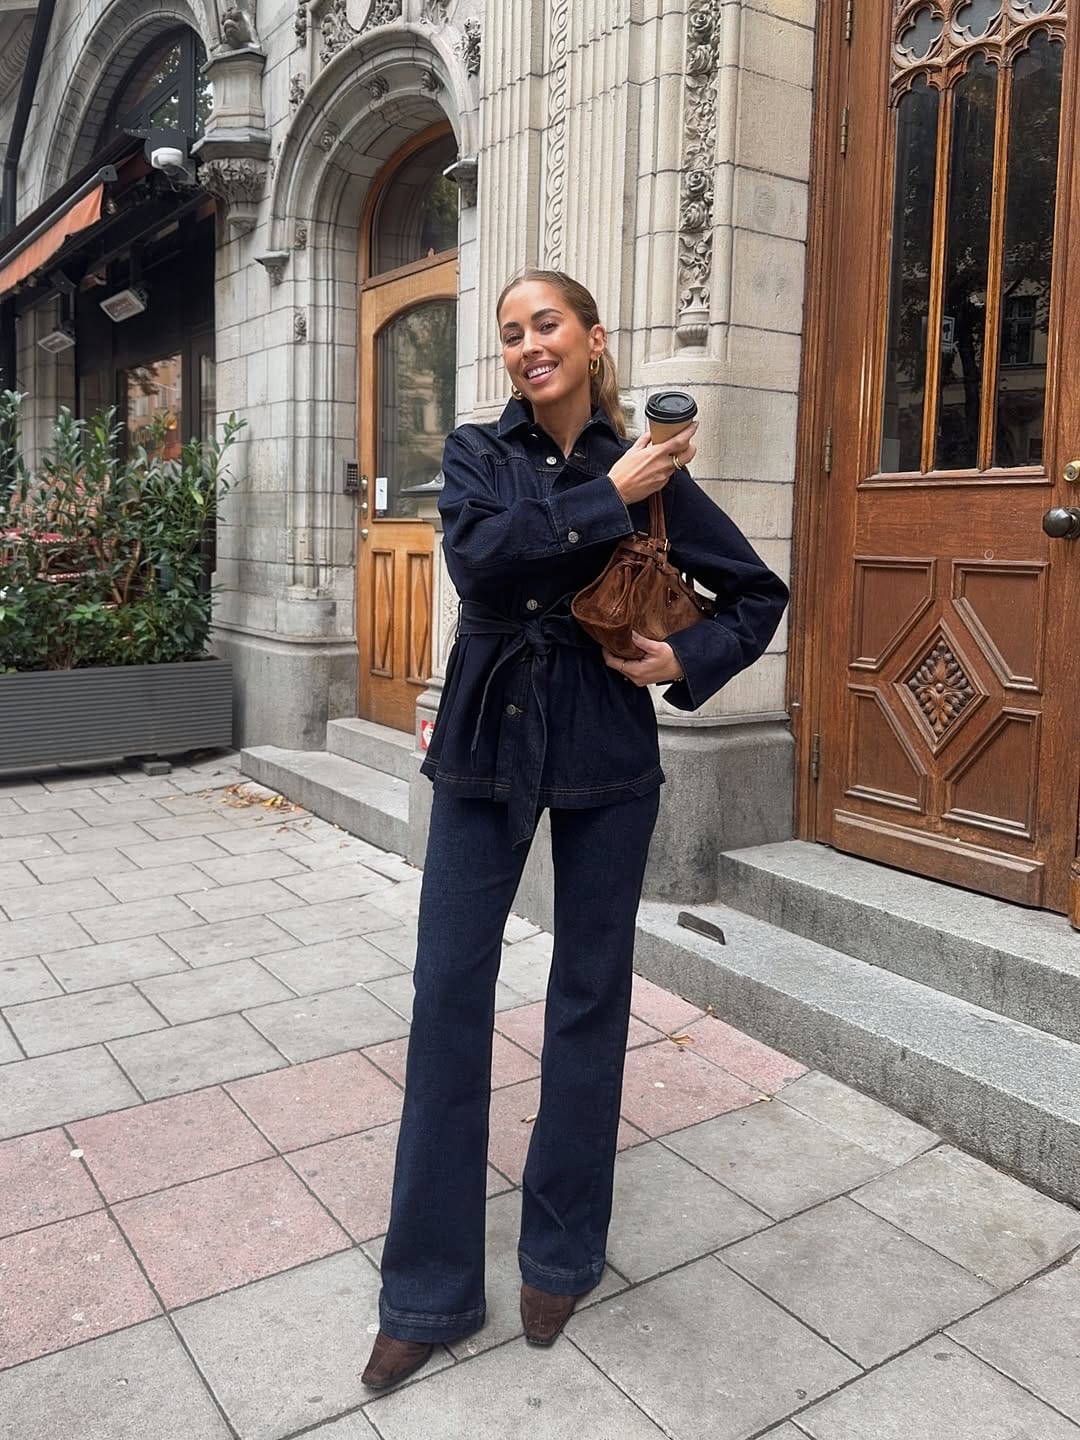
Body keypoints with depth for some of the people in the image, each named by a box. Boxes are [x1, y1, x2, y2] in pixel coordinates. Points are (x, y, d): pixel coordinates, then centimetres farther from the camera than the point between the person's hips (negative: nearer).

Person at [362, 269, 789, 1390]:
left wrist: (688, 661, -9)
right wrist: (607, 498, -17)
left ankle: (561, 1256, 30)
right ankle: (430, 1289, 18)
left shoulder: (649, 472, 1)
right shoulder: (477, 453, 3)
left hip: (606, 759, -1)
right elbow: (481, 561, -17)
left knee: (589, 1000, 9)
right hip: (484, 748, 1)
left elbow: (759, 593, 7)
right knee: (448, 994, 2)